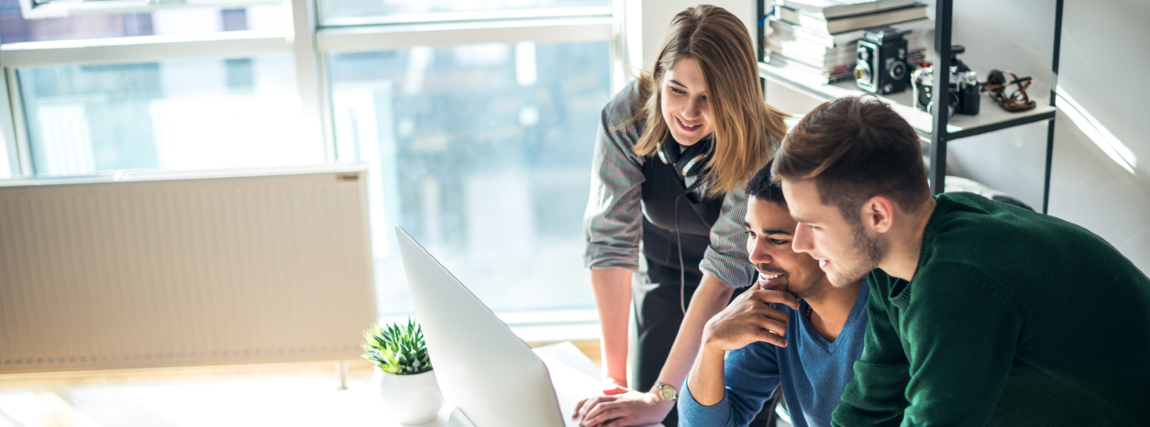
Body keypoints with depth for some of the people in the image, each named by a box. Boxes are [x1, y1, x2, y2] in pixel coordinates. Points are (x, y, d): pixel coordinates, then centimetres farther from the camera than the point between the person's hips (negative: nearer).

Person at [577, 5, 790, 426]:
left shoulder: (761, 146, -31)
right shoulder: (626, 115, -26)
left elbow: (726, 267, -35)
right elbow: (610, 238, -27)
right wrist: (614, 378, -29)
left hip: (743, 293, -2)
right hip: (663, 278, 2)